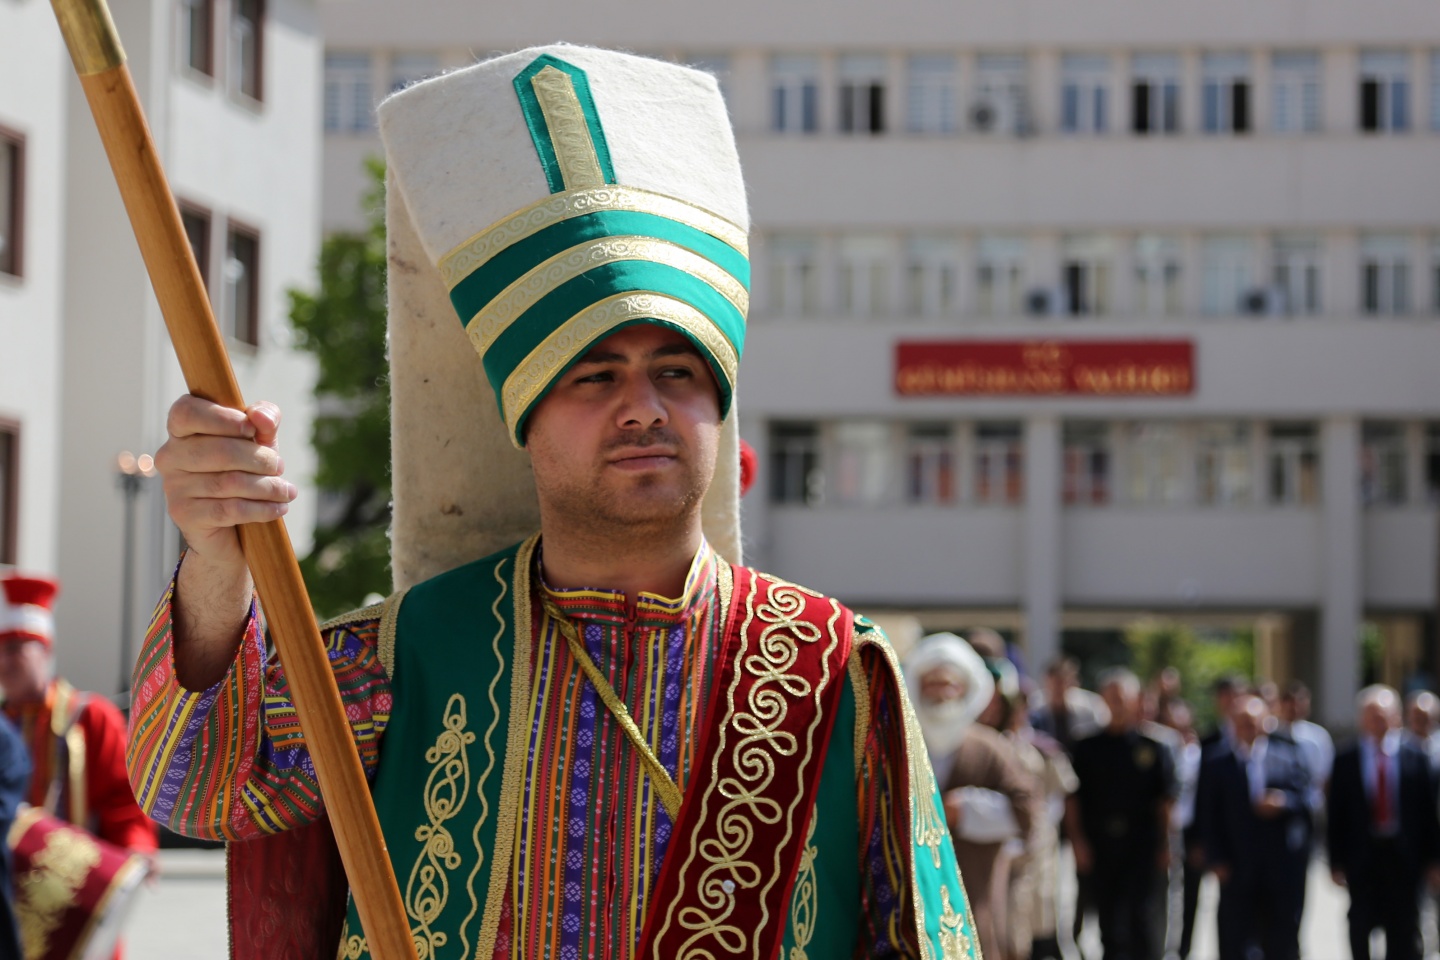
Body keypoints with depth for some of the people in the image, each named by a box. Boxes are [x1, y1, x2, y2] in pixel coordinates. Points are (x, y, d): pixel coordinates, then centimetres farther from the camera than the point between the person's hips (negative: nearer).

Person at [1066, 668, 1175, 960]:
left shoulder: (1152, 749, 5)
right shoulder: (1087, 749, 9)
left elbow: (1164, 801, 5)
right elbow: (1072, 802, 7)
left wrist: (1164, 845, -1)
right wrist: (1078, 842, -2)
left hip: (1141, 846, -2)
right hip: (1100, 845, 2)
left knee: (1139, 916, -10)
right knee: (1109, 920, 6)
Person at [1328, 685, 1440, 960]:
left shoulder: (1415, 759, 1)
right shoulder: (1346, 761, 1)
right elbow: (1336, 815, 1)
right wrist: (1336, 862, -3)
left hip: (1404, 857, 0)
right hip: (1363, 856, 0)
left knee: (1402, 933, 4)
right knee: (1360, 930, 6)